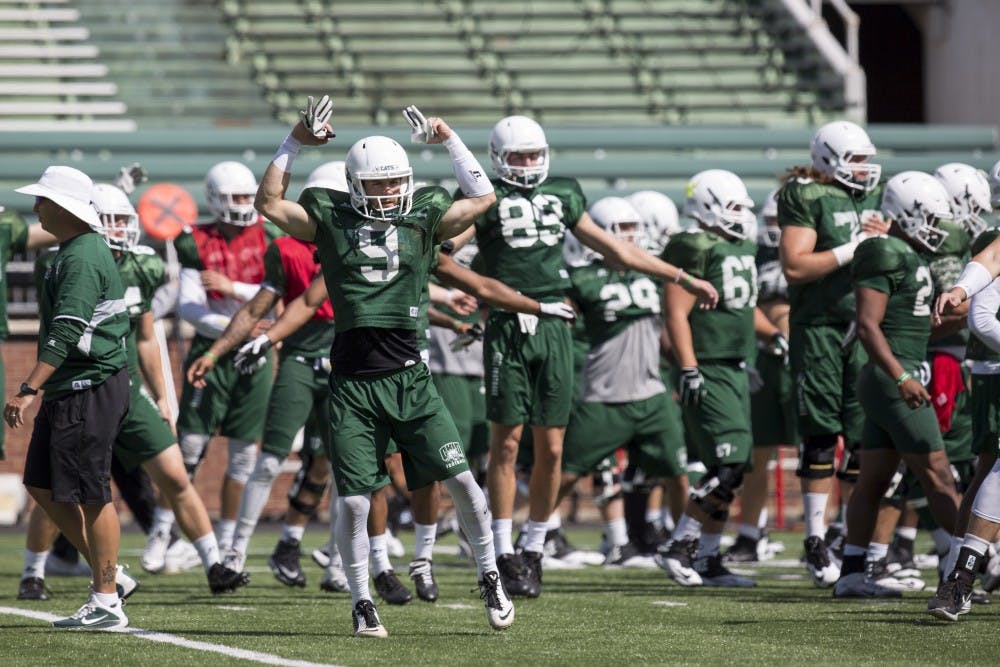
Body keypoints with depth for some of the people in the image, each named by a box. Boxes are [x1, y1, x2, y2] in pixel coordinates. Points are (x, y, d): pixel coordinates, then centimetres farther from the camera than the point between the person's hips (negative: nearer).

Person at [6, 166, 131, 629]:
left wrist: (28, 390, -30)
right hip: (68, 392, 10)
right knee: (42, 485, 13)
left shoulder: (82, 259, -17)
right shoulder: (81, 250, 15)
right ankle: (107, 570, 18)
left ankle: (106, 603, 1)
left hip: (89, 390, -10)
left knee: (91, 495, -5)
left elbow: (66, 333, -26)